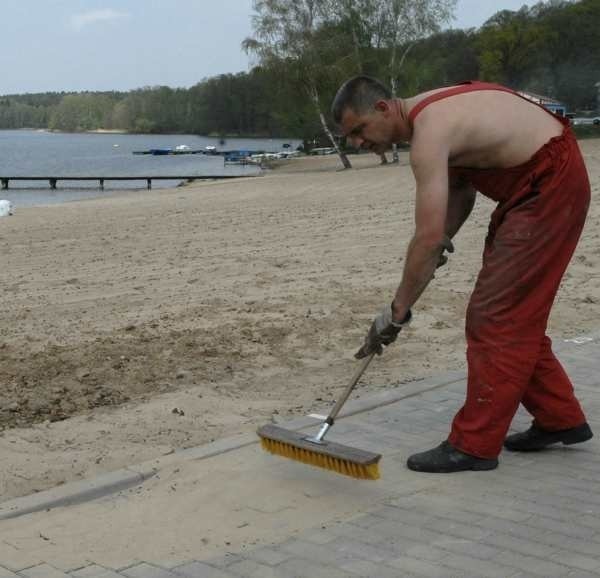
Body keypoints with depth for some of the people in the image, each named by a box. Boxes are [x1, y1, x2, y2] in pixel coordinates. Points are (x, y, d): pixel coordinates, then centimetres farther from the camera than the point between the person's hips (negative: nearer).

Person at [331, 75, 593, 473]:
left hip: (551, 185, -10)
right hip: (532, 184, 10)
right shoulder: (429, 112, 6)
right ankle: (561, 420, 25)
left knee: (496, 316, -9)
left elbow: (428, 236, -28)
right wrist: (442, 241, 1)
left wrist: (397, 312, -19)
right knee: (516, 314, 14)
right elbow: (461, 186, 16)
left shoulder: (429, 131, -24)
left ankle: (475, 444, -2)